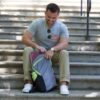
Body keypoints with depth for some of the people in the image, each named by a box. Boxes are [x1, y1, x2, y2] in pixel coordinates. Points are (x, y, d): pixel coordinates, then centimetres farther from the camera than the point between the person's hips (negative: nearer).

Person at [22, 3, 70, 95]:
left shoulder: (62, 27, -13)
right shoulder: (36, 23, -15)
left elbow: (64, 43, -25)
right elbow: (25, 38, -21)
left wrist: (52, 49, -45)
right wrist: (37, 46, -39)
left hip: (54, 53, 0)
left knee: (64, 53, -30)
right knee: (27, 50, -30)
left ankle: (64, 84, -34)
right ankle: (28, 81, -29)